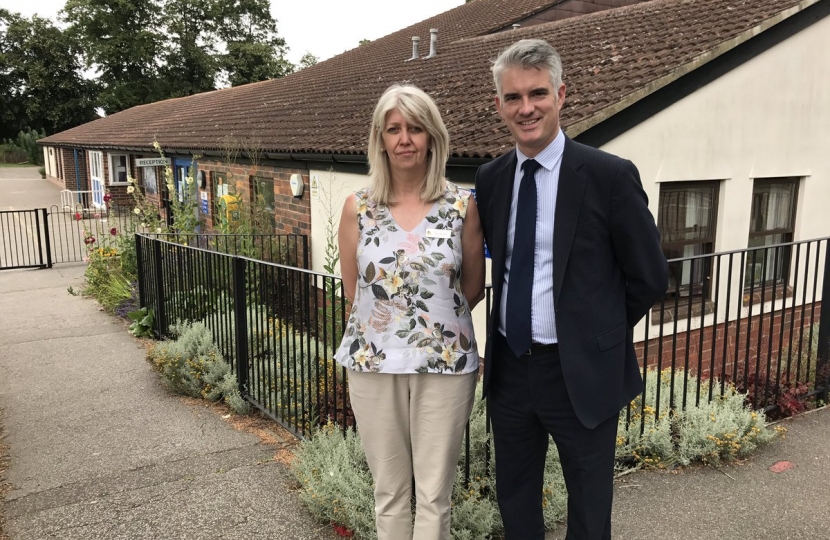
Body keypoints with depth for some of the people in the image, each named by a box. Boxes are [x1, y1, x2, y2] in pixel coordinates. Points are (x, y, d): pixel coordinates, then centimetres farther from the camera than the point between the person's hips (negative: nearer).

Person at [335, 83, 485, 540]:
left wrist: (434, 322, 8)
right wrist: (387, 326, 9)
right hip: (374, 364, 1)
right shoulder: (357, 208, 0)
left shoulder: (462, 206, -2)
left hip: (445, 364, -1)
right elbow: (354, 292, 8)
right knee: (389, 491, 13)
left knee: (434, 495, 8)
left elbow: (473, 287, 8)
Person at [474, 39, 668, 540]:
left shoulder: (610, 175, -12)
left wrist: (596, 332, 2)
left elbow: (649, 277, -5)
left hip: (581, 372, -4)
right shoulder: (490, 179, 2)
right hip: (509, 367, 4)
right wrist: (511, 325, 6)